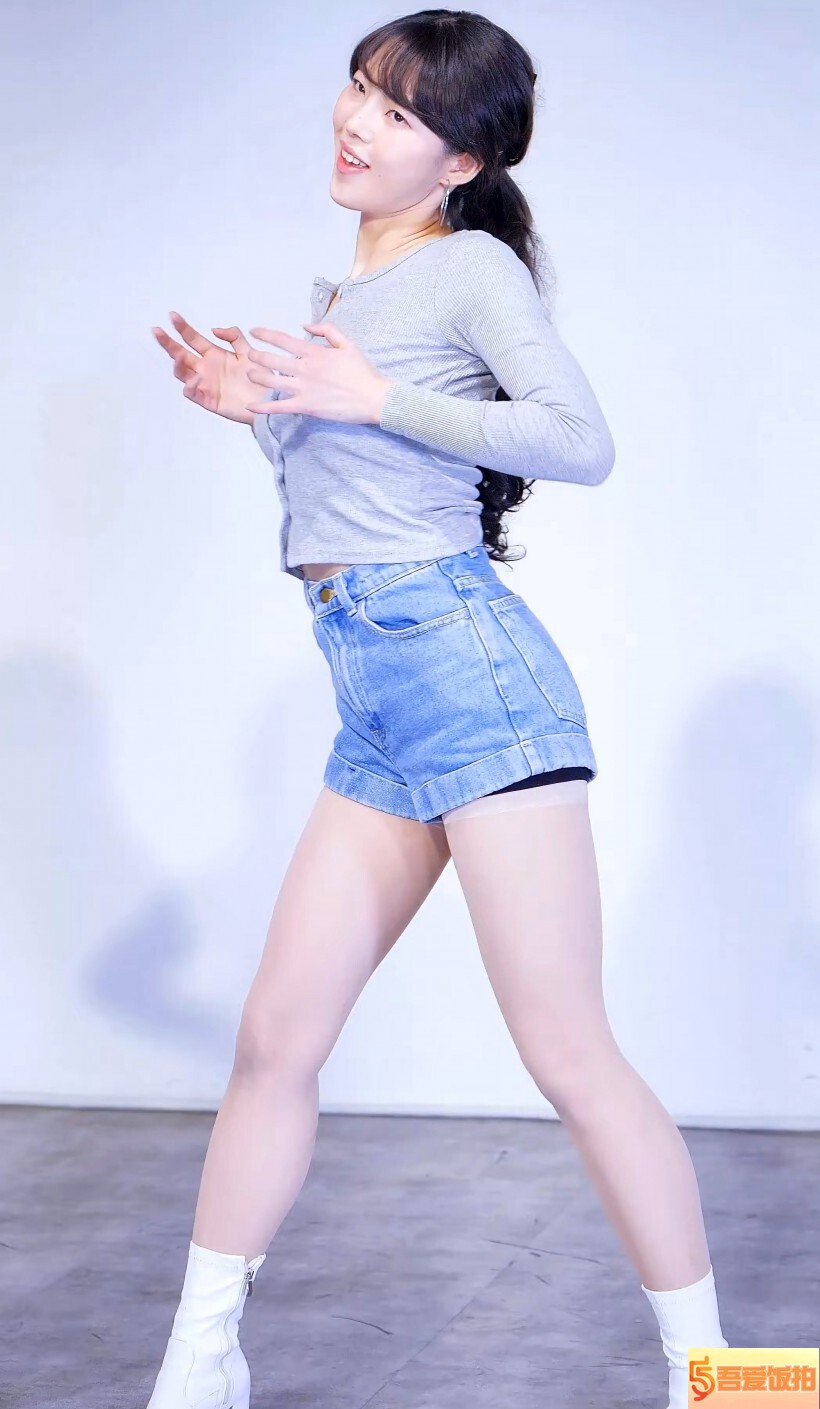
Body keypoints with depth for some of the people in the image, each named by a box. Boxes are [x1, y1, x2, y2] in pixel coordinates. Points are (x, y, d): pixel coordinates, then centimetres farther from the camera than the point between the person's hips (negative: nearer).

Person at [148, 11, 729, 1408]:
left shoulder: (470, 265, -1)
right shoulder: (343, 294, 22)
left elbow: (581, 441, -15)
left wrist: (371, 397, -12)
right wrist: (258, 408, 15)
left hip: (467, 662, -8)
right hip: (377, 709, 8)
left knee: (568, 1053, -7)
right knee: (273, 1037, 8)